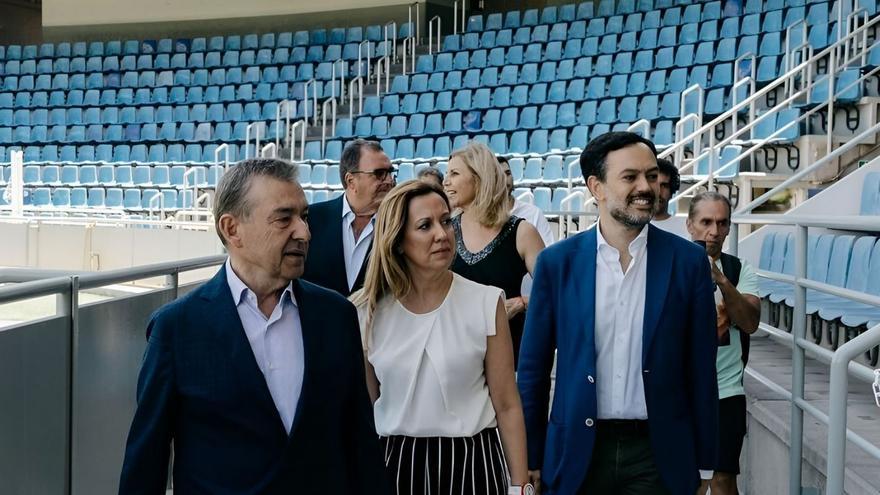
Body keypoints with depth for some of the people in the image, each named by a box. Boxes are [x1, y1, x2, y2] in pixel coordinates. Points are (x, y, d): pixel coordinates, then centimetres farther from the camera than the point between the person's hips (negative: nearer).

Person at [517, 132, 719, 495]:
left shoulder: (688, 261, -1)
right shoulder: (557, 262, -1)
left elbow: (700, 369, 2)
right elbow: (533, 367, 3)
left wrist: (704, 465, 3)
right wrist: (531, 459, 3)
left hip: (658, 454, 0)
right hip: (578, 451, 0)